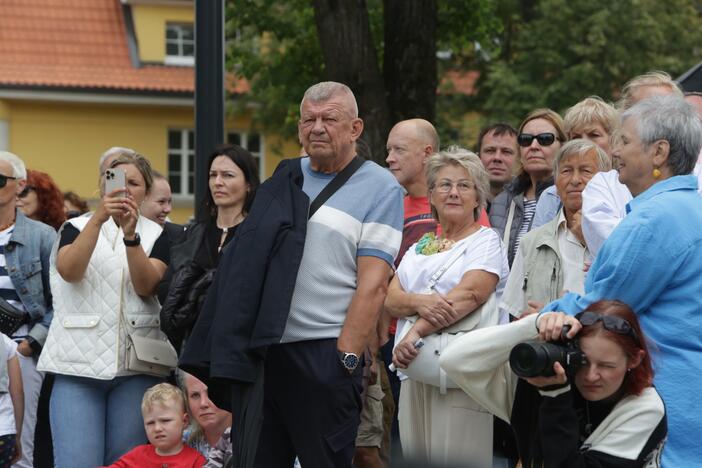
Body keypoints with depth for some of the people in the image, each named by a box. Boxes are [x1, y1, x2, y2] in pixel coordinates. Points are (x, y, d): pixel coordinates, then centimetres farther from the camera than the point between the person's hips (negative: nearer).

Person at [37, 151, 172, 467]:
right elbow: (69, 270, -12)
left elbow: (147, 286, -7)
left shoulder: (156, 235, 11)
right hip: (79, 364, -1)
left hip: (135, 365, 1)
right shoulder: (77, 227, 10)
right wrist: (99, 218, -23)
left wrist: (130, 234, -21)